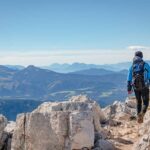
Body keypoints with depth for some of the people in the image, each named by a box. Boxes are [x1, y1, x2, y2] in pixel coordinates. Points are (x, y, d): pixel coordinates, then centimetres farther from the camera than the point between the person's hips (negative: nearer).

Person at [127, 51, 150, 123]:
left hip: (136, 87, 3)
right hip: (144, 87, -3)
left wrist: (129, 89, 9)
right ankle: (142, 114, -20)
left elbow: (129, 78, 5)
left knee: (138, 102, 19)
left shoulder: (132, 66, 6)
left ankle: (139, 117, 19)